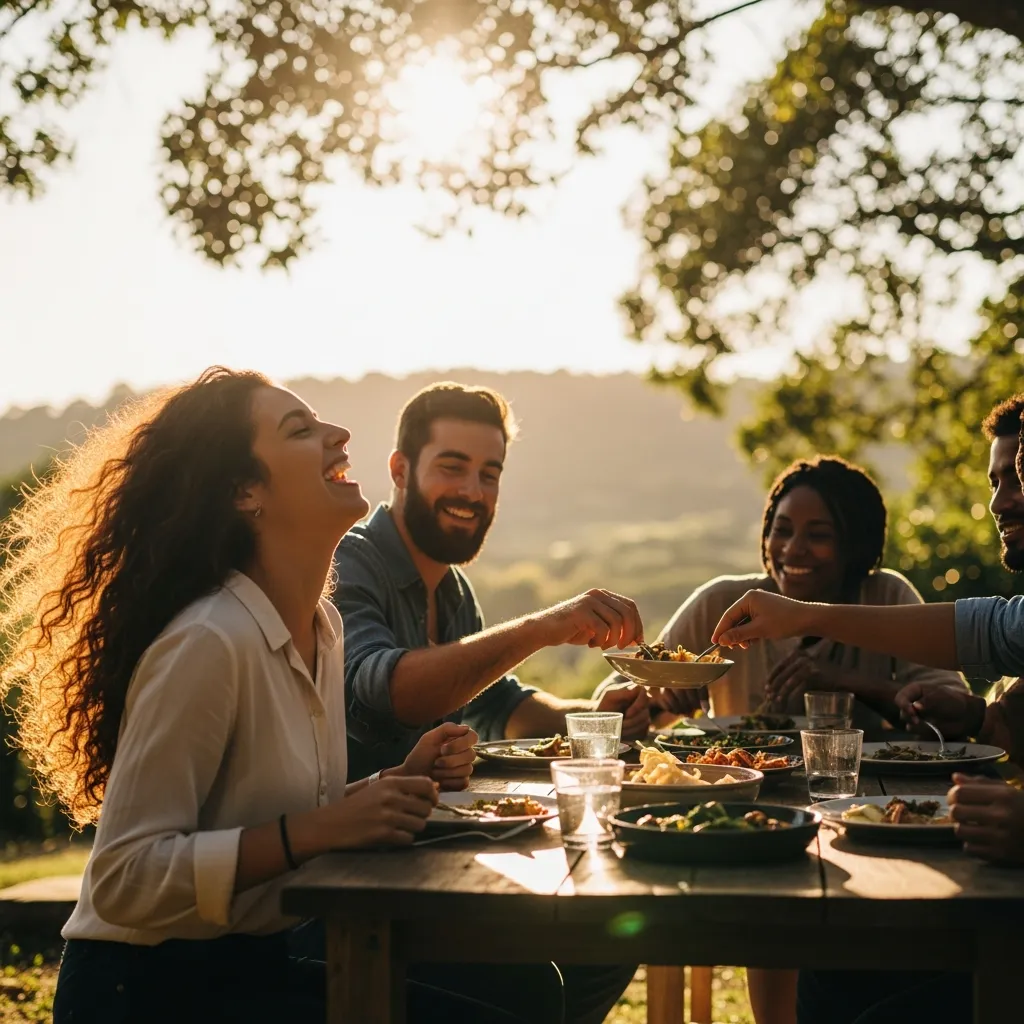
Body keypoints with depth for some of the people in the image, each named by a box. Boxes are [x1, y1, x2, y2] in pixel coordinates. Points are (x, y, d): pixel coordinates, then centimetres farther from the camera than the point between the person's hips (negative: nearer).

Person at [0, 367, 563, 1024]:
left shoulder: (323, 625, 5)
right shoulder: (206, 643, -22)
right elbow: (124, 878, -23)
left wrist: (399, 782, -1)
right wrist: (317, 832, -27)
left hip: (259, 966, 8)